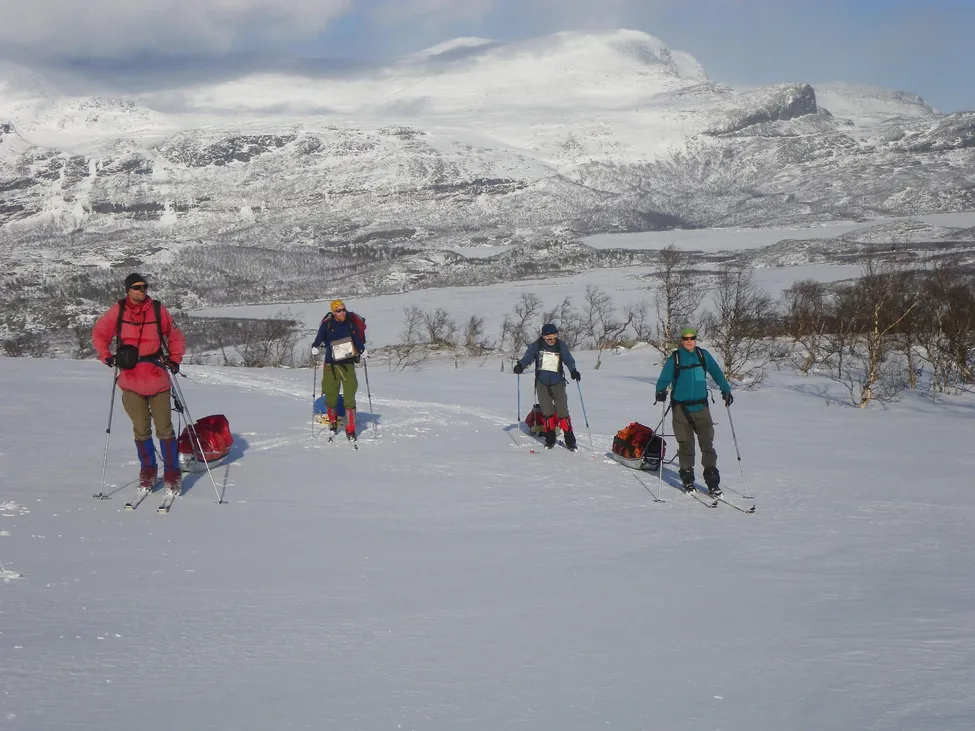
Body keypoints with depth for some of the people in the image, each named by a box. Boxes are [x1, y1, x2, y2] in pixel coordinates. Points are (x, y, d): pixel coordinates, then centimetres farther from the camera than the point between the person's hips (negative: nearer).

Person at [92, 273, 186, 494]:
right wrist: (106, 356, 0)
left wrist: (174, 359, 0)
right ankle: (147, 470, 22)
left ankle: (172, 473, 7)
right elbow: (99, 333, 12)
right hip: (130, 379, 1)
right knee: (141, 430, 7)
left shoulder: (158, 310, 0)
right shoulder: (118, 311, 1)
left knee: (164, 428, -1)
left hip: (157, 378, -1)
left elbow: (176, 337, 11)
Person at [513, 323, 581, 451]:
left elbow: (568, 360, -16)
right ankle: (550, 439, 15)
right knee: (547, 413, 3)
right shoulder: (537, 345, -6)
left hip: (557, 384, -1)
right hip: (542, 384, 1)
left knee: (563, 412, -4)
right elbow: (527, 358, -12)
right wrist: (520, 366, -33)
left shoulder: (561, 346, -6)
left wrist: (573, 371, -35)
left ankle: (570, 441, 0)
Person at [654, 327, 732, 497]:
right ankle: (687, 479, 16)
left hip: (701, 407, 1)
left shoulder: (703, 355, 7)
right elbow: (664, 378, -3)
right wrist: (661, 391, -22)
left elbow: (716, 373, 15)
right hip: (681, 408, -1)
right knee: (685, 445, 3)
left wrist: (726, 390, 8)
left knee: (707, 444, -5)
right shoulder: (674, 358, 1)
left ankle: (712, 482, -3)